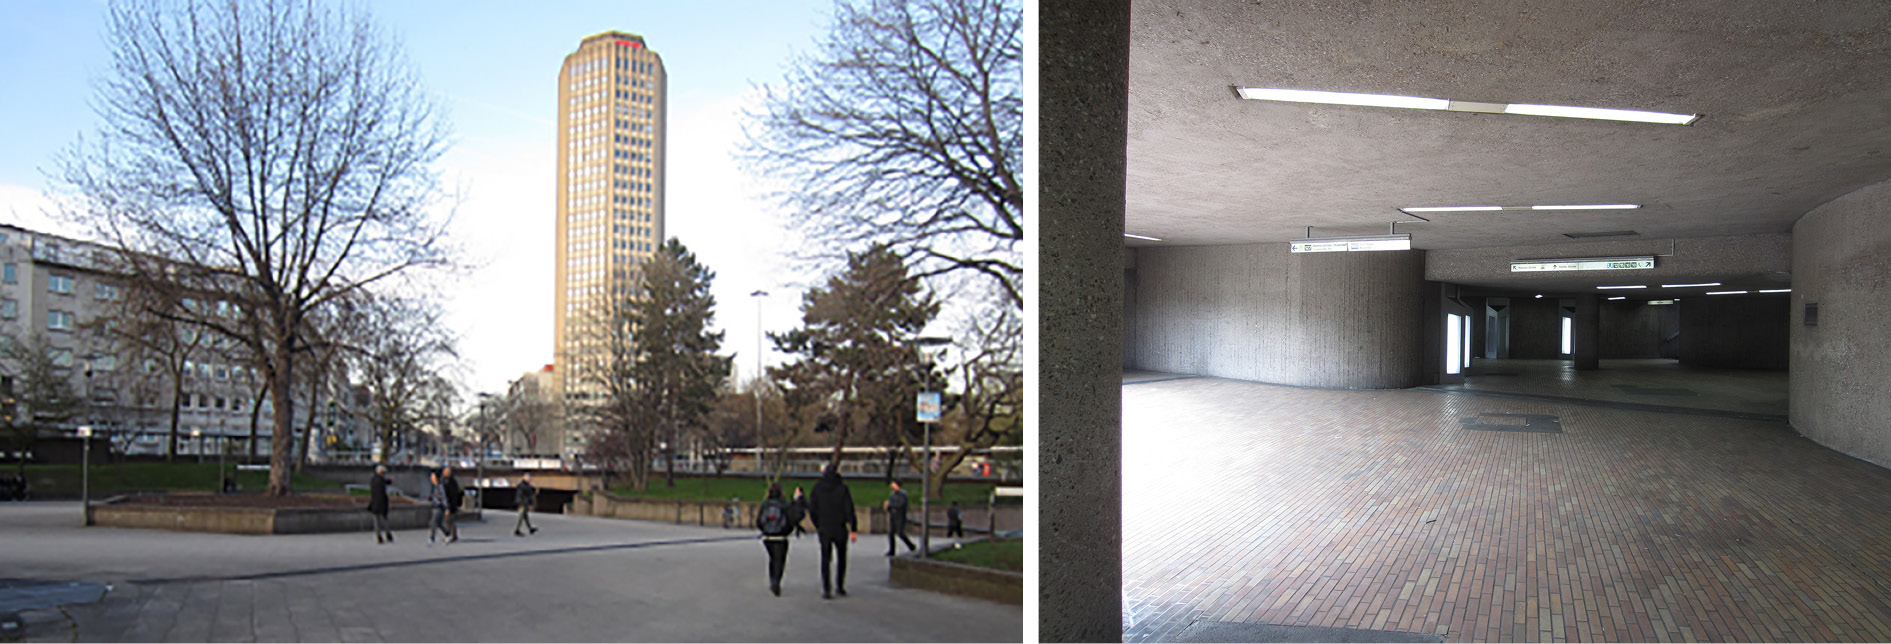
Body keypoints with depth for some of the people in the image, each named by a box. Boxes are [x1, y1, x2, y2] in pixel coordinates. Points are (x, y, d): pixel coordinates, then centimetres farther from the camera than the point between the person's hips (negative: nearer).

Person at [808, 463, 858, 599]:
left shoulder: (817, 488, -1)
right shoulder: (842, 488, -7)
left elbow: (812, 509, 3)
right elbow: (849, 510, -11)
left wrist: (817, 526, 16)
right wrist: (854, 530, -9)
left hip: (824, 529, 1)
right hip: (840, 529, -1)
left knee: (825, 559, 4)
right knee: (842, 558, 17)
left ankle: (825, 590, -6)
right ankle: (840, 586, 21)